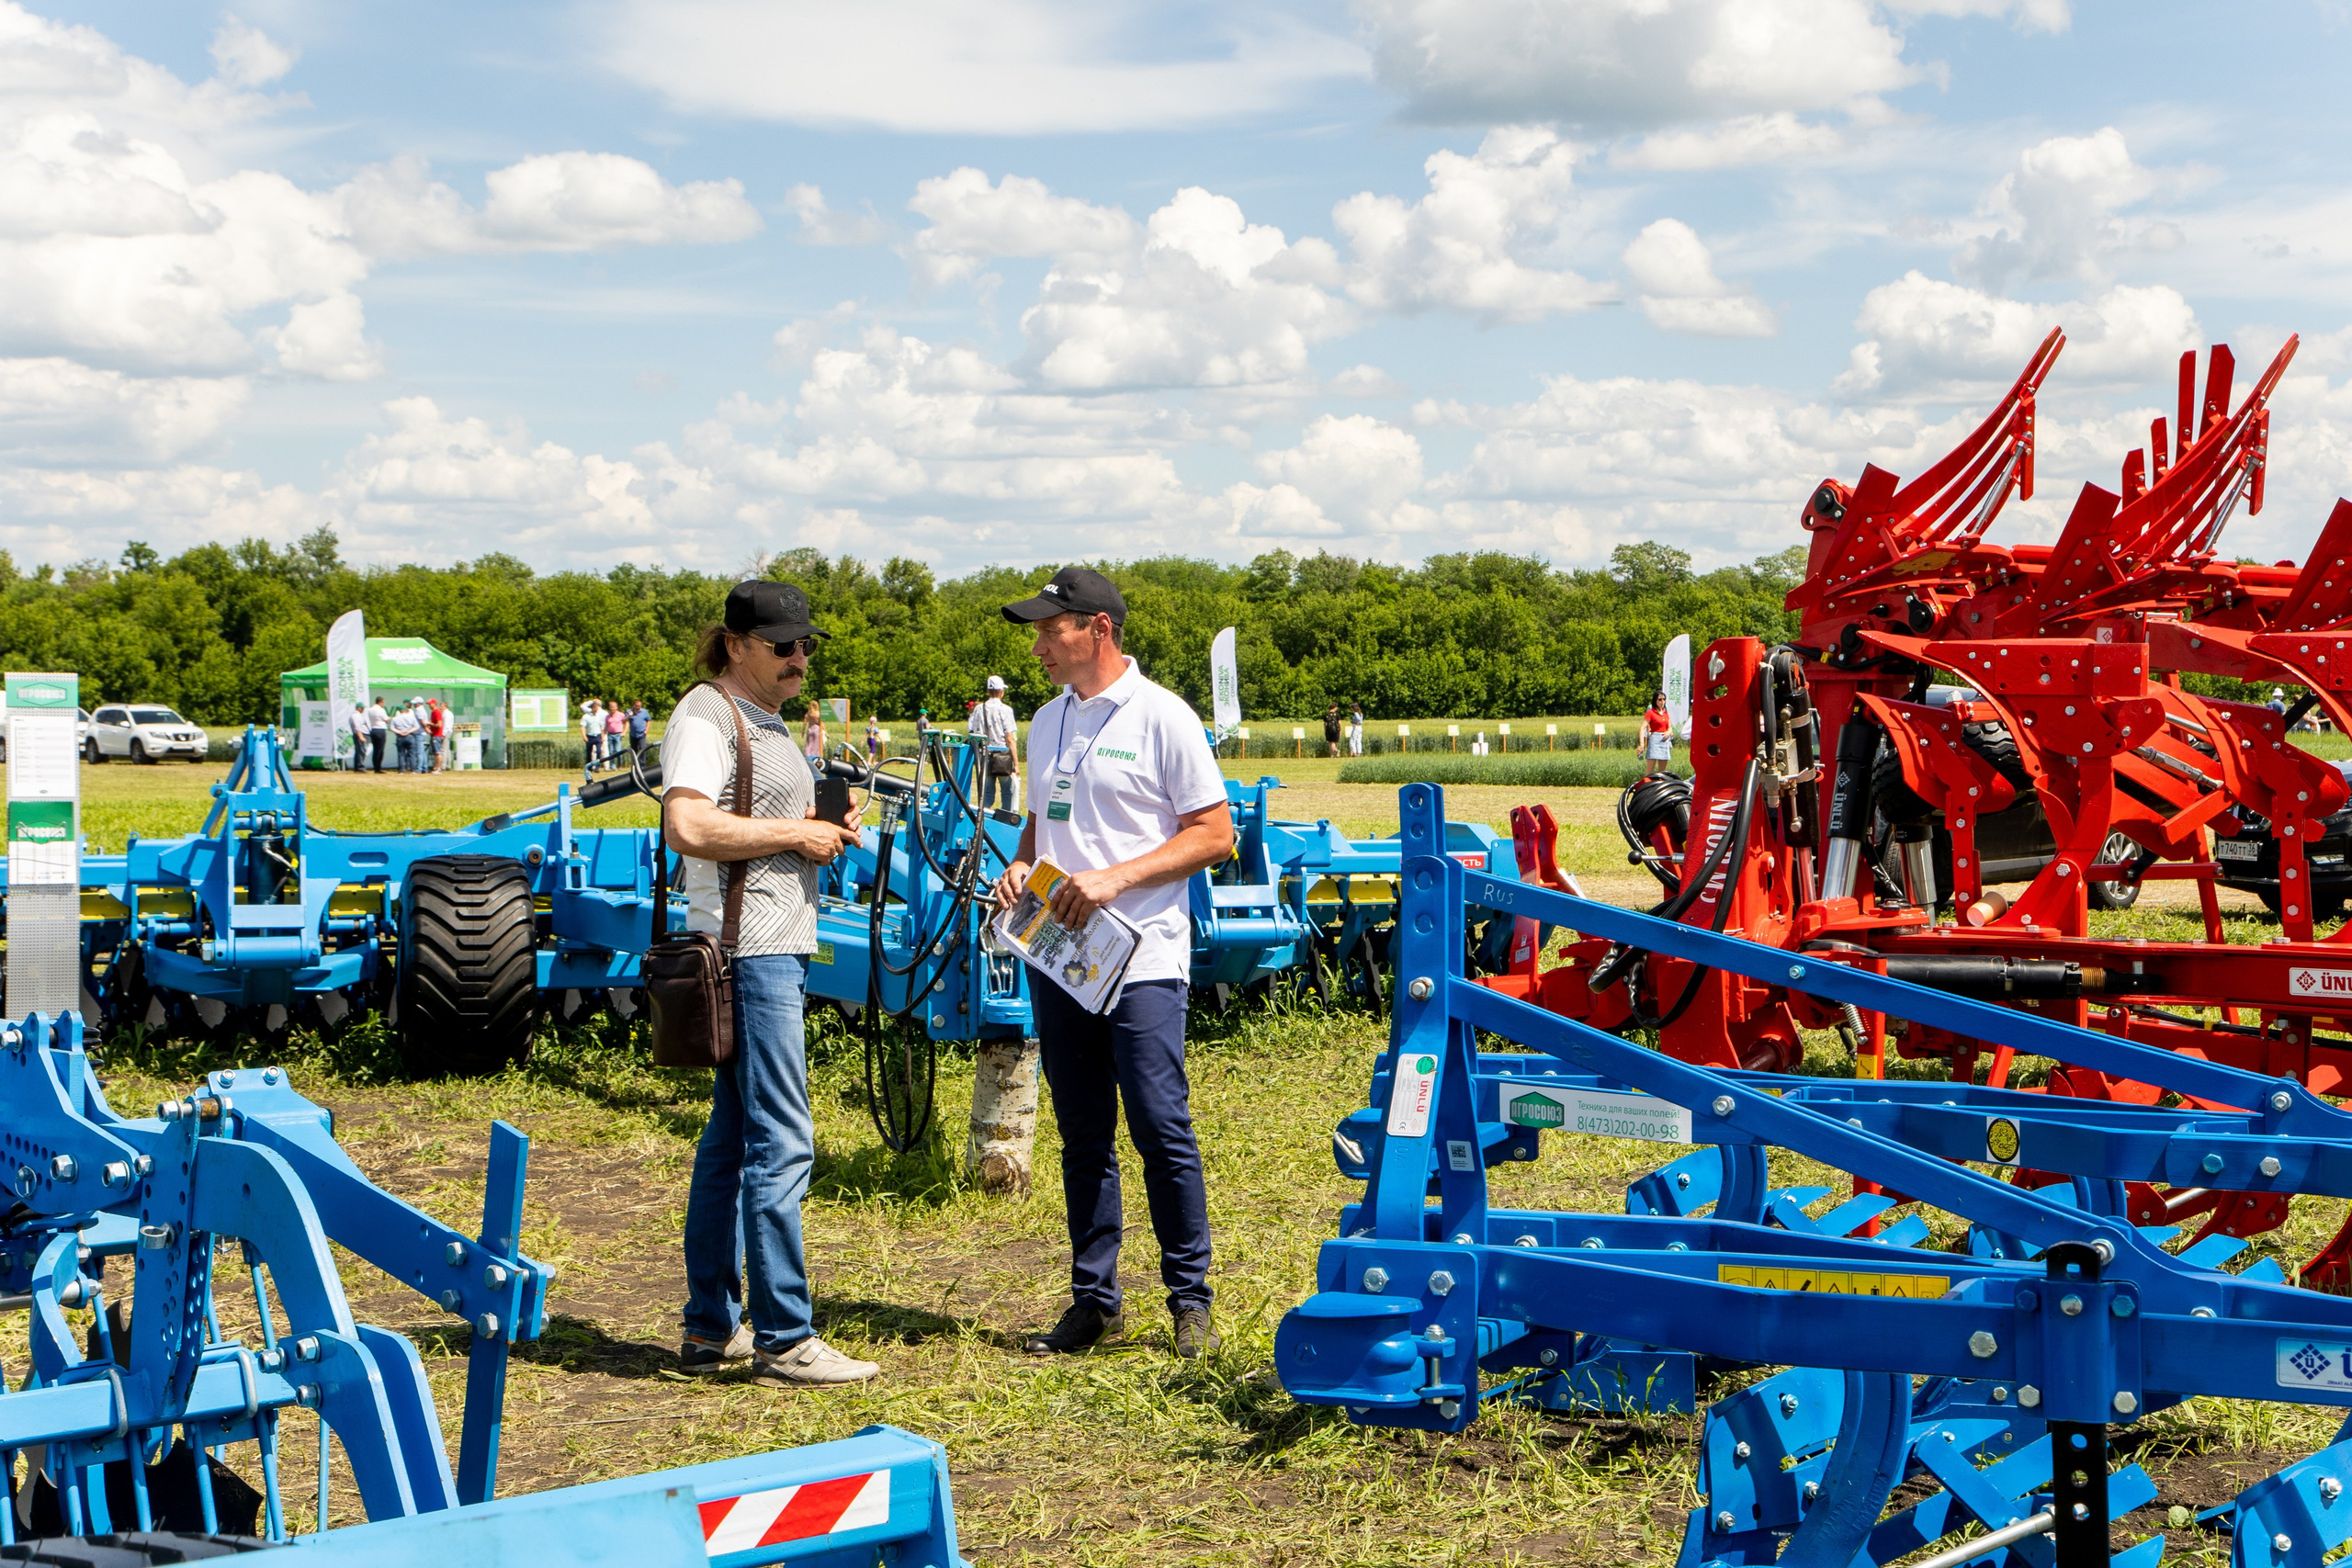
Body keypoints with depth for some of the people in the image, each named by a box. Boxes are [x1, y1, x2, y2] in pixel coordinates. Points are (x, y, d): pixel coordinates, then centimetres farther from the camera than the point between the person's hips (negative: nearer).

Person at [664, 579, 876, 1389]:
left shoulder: (767, 720, 21)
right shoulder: (705, 716, -10)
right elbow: (689, 827, -25)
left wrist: (825, 828, 12)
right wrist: (797, 835, -16)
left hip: (780, 949, 11)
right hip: (748, 952, -11)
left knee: (732, 1139, 13)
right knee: (781, 1144, -10)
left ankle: (711, 1328, 20)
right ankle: (784, 1340, -7)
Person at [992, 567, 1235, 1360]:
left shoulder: (1161, 717, -6)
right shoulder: (1047, 722, 15)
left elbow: (1213, 834, -8)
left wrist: (1114, 879, -17)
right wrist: (1019, 866, 2)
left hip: (1141, 959, -7)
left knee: (1162, 1130, -7)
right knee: (1082, 1138, 10)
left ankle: (1190, 1301, 4)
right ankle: (1094, 1302, 17)